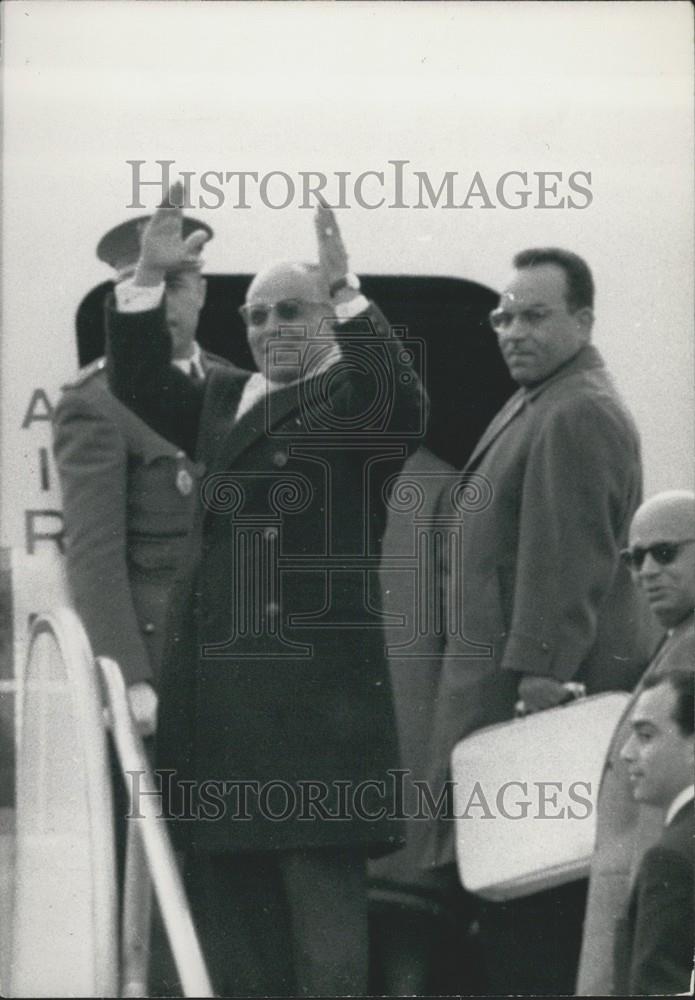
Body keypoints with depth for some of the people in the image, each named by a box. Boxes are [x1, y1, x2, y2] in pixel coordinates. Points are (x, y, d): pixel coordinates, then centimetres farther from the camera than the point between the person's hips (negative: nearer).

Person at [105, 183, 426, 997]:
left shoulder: (357, 398, 0)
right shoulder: (224, 403, 19)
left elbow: (402, 401, -20)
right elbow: (141, 386, 10)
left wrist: (346, 295, -28)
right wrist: (149, 278, -1)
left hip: (316, 680, -7)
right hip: (217, 679, 7)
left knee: (321, 871, -7)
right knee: (224, 883, 10)